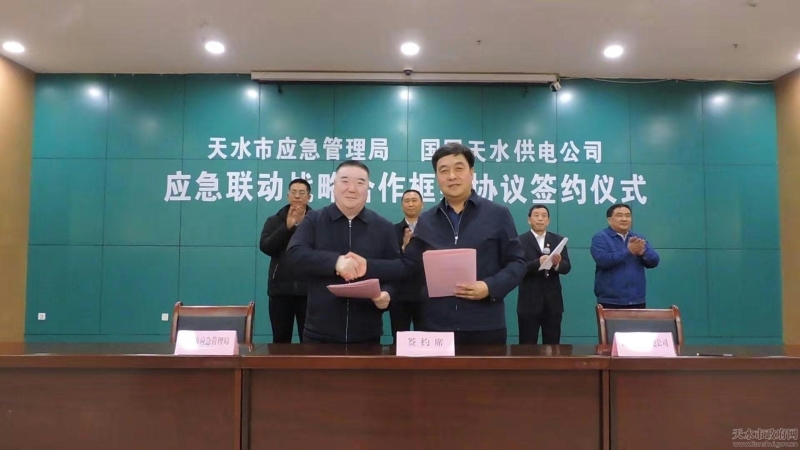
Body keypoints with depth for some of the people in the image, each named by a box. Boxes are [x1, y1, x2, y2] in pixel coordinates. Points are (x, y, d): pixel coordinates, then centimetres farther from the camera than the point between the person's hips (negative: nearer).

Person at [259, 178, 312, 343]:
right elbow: (265, 247, -5)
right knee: (280, 340, 7)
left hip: (308, 289, -2)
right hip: (280, 289, 2)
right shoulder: (274, 221, 10)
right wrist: (287, 226, -14)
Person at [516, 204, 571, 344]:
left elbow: (567, 267, 3)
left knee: (552, 345, 9)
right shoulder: (520, 241, -1)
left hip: (553, 301, 3)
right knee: (527, 345, 2)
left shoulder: (558, 240, 10)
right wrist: (538, 263, -25)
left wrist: (558, 264, -19)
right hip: (529, 302, -3)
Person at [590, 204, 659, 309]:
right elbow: (602, 260, -19)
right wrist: (629, 251, -22)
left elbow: (654, 261, 5)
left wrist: (642, 252, -16)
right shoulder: (600, 238, -3)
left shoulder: (639, 238, 14)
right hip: (610, 301, -5)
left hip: (637, 301, 5)